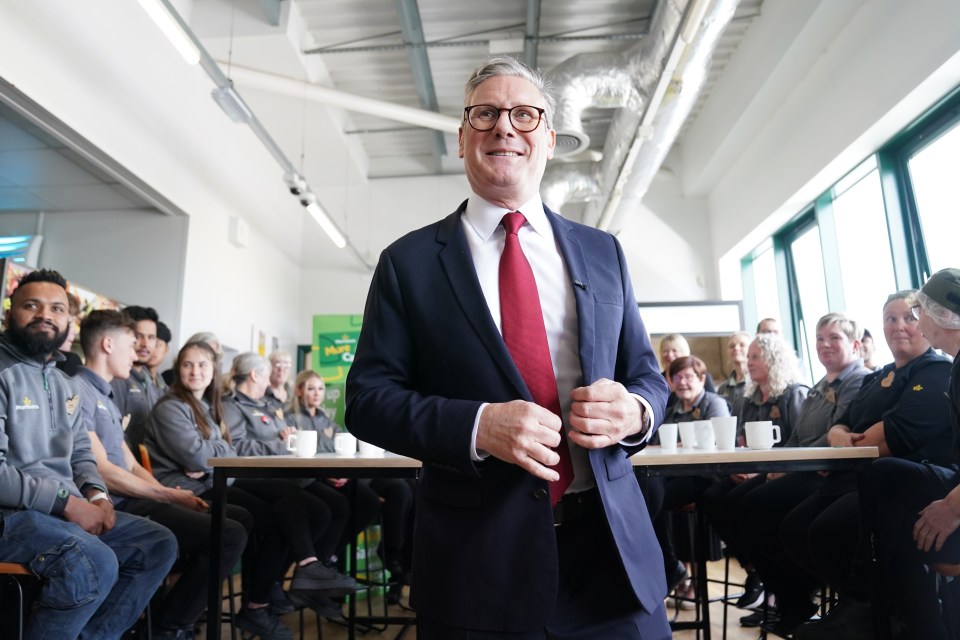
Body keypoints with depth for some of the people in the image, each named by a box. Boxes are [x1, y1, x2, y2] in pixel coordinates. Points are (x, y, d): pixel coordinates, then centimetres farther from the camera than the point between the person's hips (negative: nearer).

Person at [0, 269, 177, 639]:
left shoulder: (63, 384, 17)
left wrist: (95, 494, -2)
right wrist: (66, 501, -20)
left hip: (67, 508, 9)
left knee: (159, 545, 0)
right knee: (96, 564, -33)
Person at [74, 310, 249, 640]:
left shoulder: (105, 396, 22)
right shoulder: (79, 391, -11)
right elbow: (103, 472, -19)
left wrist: (177, 496, 3)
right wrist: (171, 495, -12)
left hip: (133, 498, 10)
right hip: (116, 506, -10)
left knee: (240, 518, 8)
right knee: (230, 535, -20)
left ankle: (188, 607, 15)